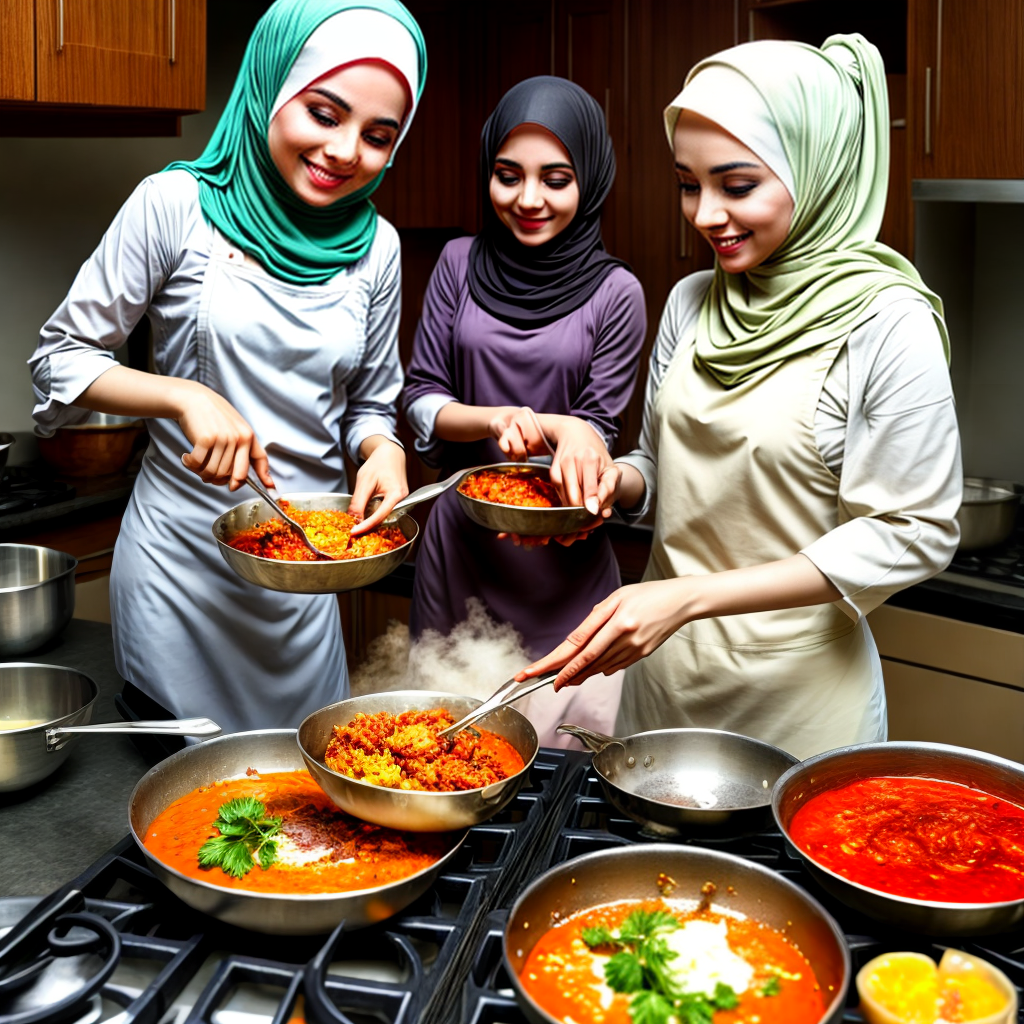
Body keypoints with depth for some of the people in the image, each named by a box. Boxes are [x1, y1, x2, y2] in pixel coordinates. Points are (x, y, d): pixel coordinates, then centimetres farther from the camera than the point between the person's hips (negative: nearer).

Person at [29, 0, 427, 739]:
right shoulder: (177, 205, -8)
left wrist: (383, 450, -11)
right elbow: (63, 358, -5)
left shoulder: (374, 244, 2)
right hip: (181, 554, -3)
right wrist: (185, 396, -20)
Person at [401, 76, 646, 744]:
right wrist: (500, 420, -17)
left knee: (560, 756, 5)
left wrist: (571, 436, -27)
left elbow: (598, 431, -3)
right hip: (459, 544, 2)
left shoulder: (614, 293, -6)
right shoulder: (462, 264, 1)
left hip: (562, 563, -2)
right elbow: (421, 397, 2)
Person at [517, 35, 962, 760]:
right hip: (660, 674, 6)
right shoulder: (691, 301, 3)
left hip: (795, 693, -5)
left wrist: (691, 596, -23)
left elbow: (910, 535, -17)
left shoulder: (888, 324, -16)